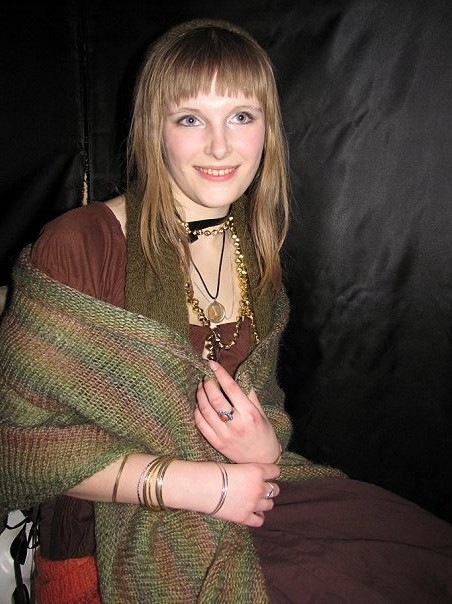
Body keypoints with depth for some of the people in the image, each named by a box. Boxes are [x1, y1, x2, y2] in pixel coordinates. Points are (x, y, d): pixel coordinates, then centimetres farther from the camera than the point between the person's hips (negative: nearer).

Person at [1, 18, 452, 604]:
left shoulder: (256, 253, 3)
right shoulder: (76, 246, -17)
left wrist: (265, 448, -12)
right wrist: (190, 483, -20)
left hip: (244, 507, 6)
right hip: (114, 544, -5)